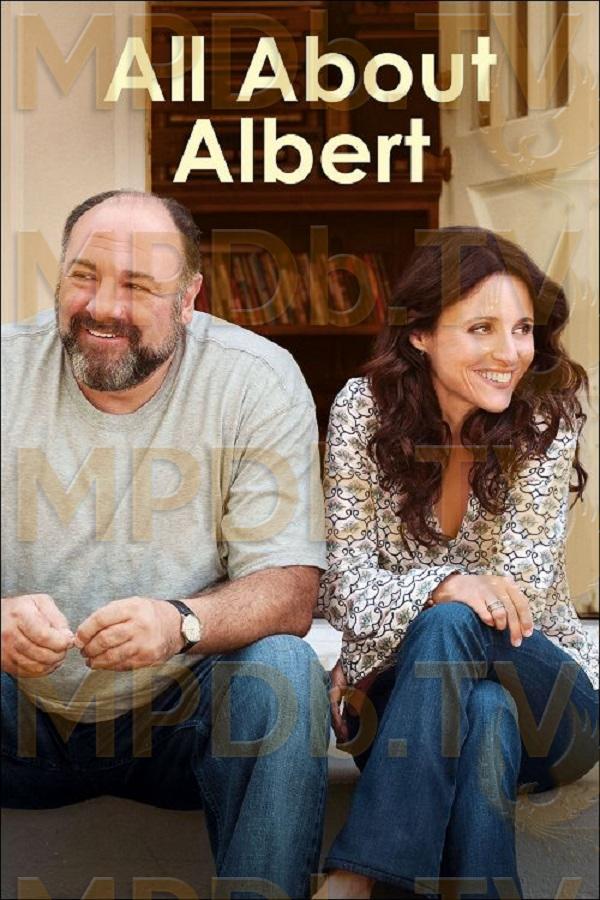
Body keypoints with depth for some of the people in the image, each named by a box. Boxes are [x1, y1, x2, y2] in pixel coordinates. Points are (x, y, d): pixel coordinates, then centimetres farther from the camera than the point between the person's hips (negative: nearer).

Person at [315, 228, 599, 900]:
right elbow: (347, 582, -13)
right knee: (484, 718, -34)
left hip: (540, 686, 0)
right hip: (398, 692, 0)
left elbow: (518, 592, -15)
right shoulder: (364, 409, -10)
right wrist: (443, 586, -34)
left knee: (451, 626, -33)